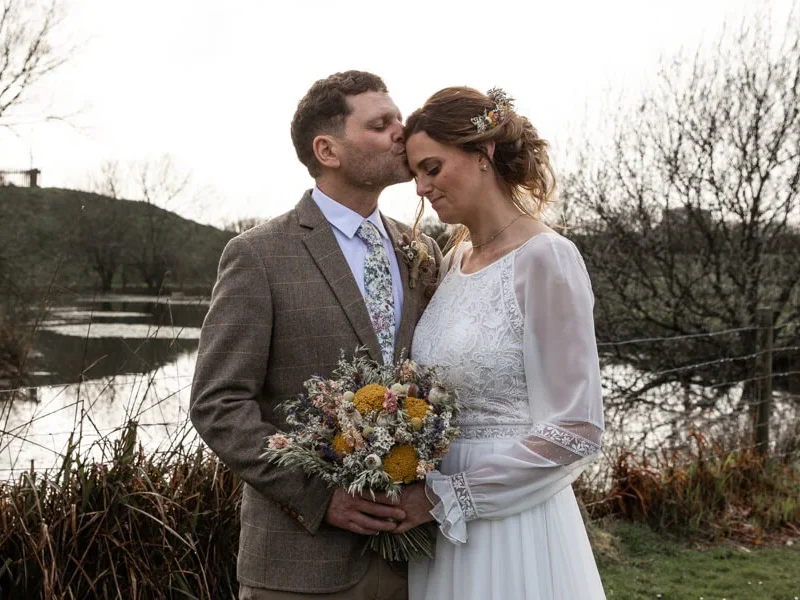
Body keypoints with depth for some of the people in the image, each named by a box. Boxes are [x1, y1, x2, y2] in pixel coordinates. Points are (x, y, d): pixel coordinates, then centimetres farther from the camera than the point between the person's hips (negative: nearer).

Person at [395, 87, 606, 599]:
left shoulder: (546, 260, -14)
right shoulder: (454, 261, 8)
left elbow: (576, 433, -17)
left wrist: (443, 497, -15)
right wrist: (420, 492, 0)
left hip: (513, 530, -7)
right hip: (442, 526, 7)